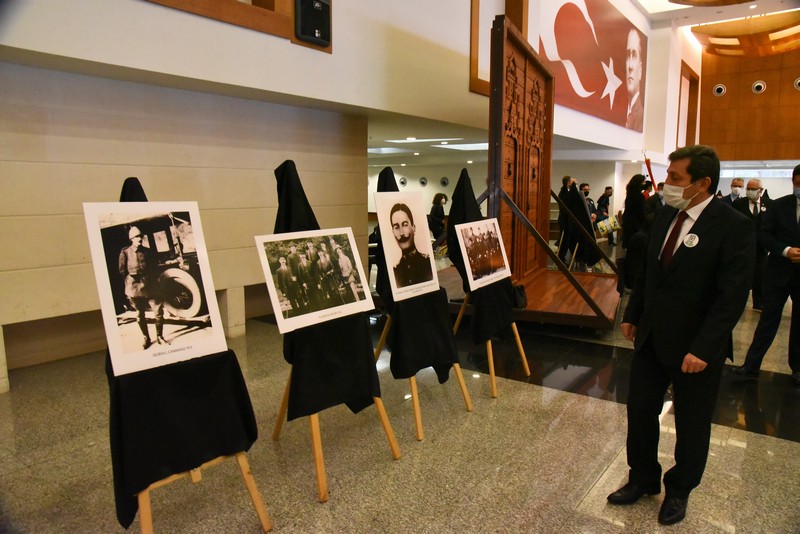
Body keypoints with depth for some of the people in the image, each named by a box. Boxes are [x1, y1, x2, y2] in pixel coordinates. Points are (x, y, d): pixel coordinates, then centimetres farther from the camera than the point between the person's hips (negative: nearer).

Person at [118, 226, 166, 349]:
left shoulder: (148, 252, 9)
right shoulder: (125, 252, 0)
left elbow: (155, 268, 14)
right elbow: (122, 271, 1)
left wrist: (153, 279, 4)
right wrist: (130, 281, -4)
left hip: (150, 287, 2)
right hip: (135, 287, -2)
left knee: (159, 312, -4)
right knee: (140, 315, 8)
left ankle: (160, 337, 11)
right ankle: (146, 338, 22)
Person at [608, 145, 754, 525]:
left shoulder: (733, 227, -17)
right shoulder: (665, 216, 3)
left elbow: (732, 296, -20)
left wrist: (703, 348, -23)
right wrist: (632, 315, 13)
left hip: (694, 349, -5)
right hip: (650, 338, 6)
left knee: (691, 425, 14)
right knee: (640, 412, 15)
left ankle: (679, 490, 37)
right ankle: (643, 479, 36)